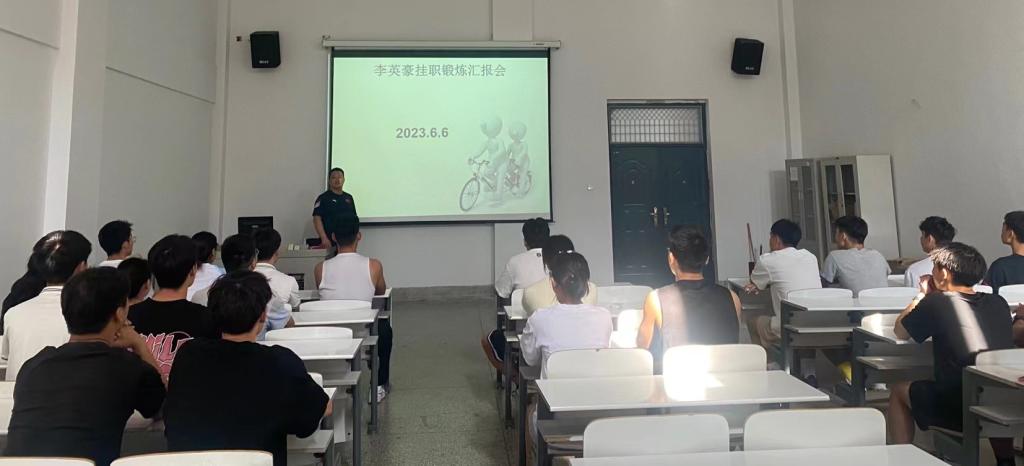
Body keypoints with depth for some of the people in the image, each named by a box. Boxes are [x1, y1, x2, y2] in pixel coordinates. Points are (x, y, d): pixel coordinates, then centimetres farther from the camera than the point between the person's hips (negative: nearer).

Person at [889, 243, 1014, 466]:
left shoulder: (936, 303, -10)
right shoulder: (998, 303, 5)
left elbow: (900, 331, 5)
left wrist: (923, 295, 14)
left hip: (957, 411, -6)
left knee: (899, 390, 19)